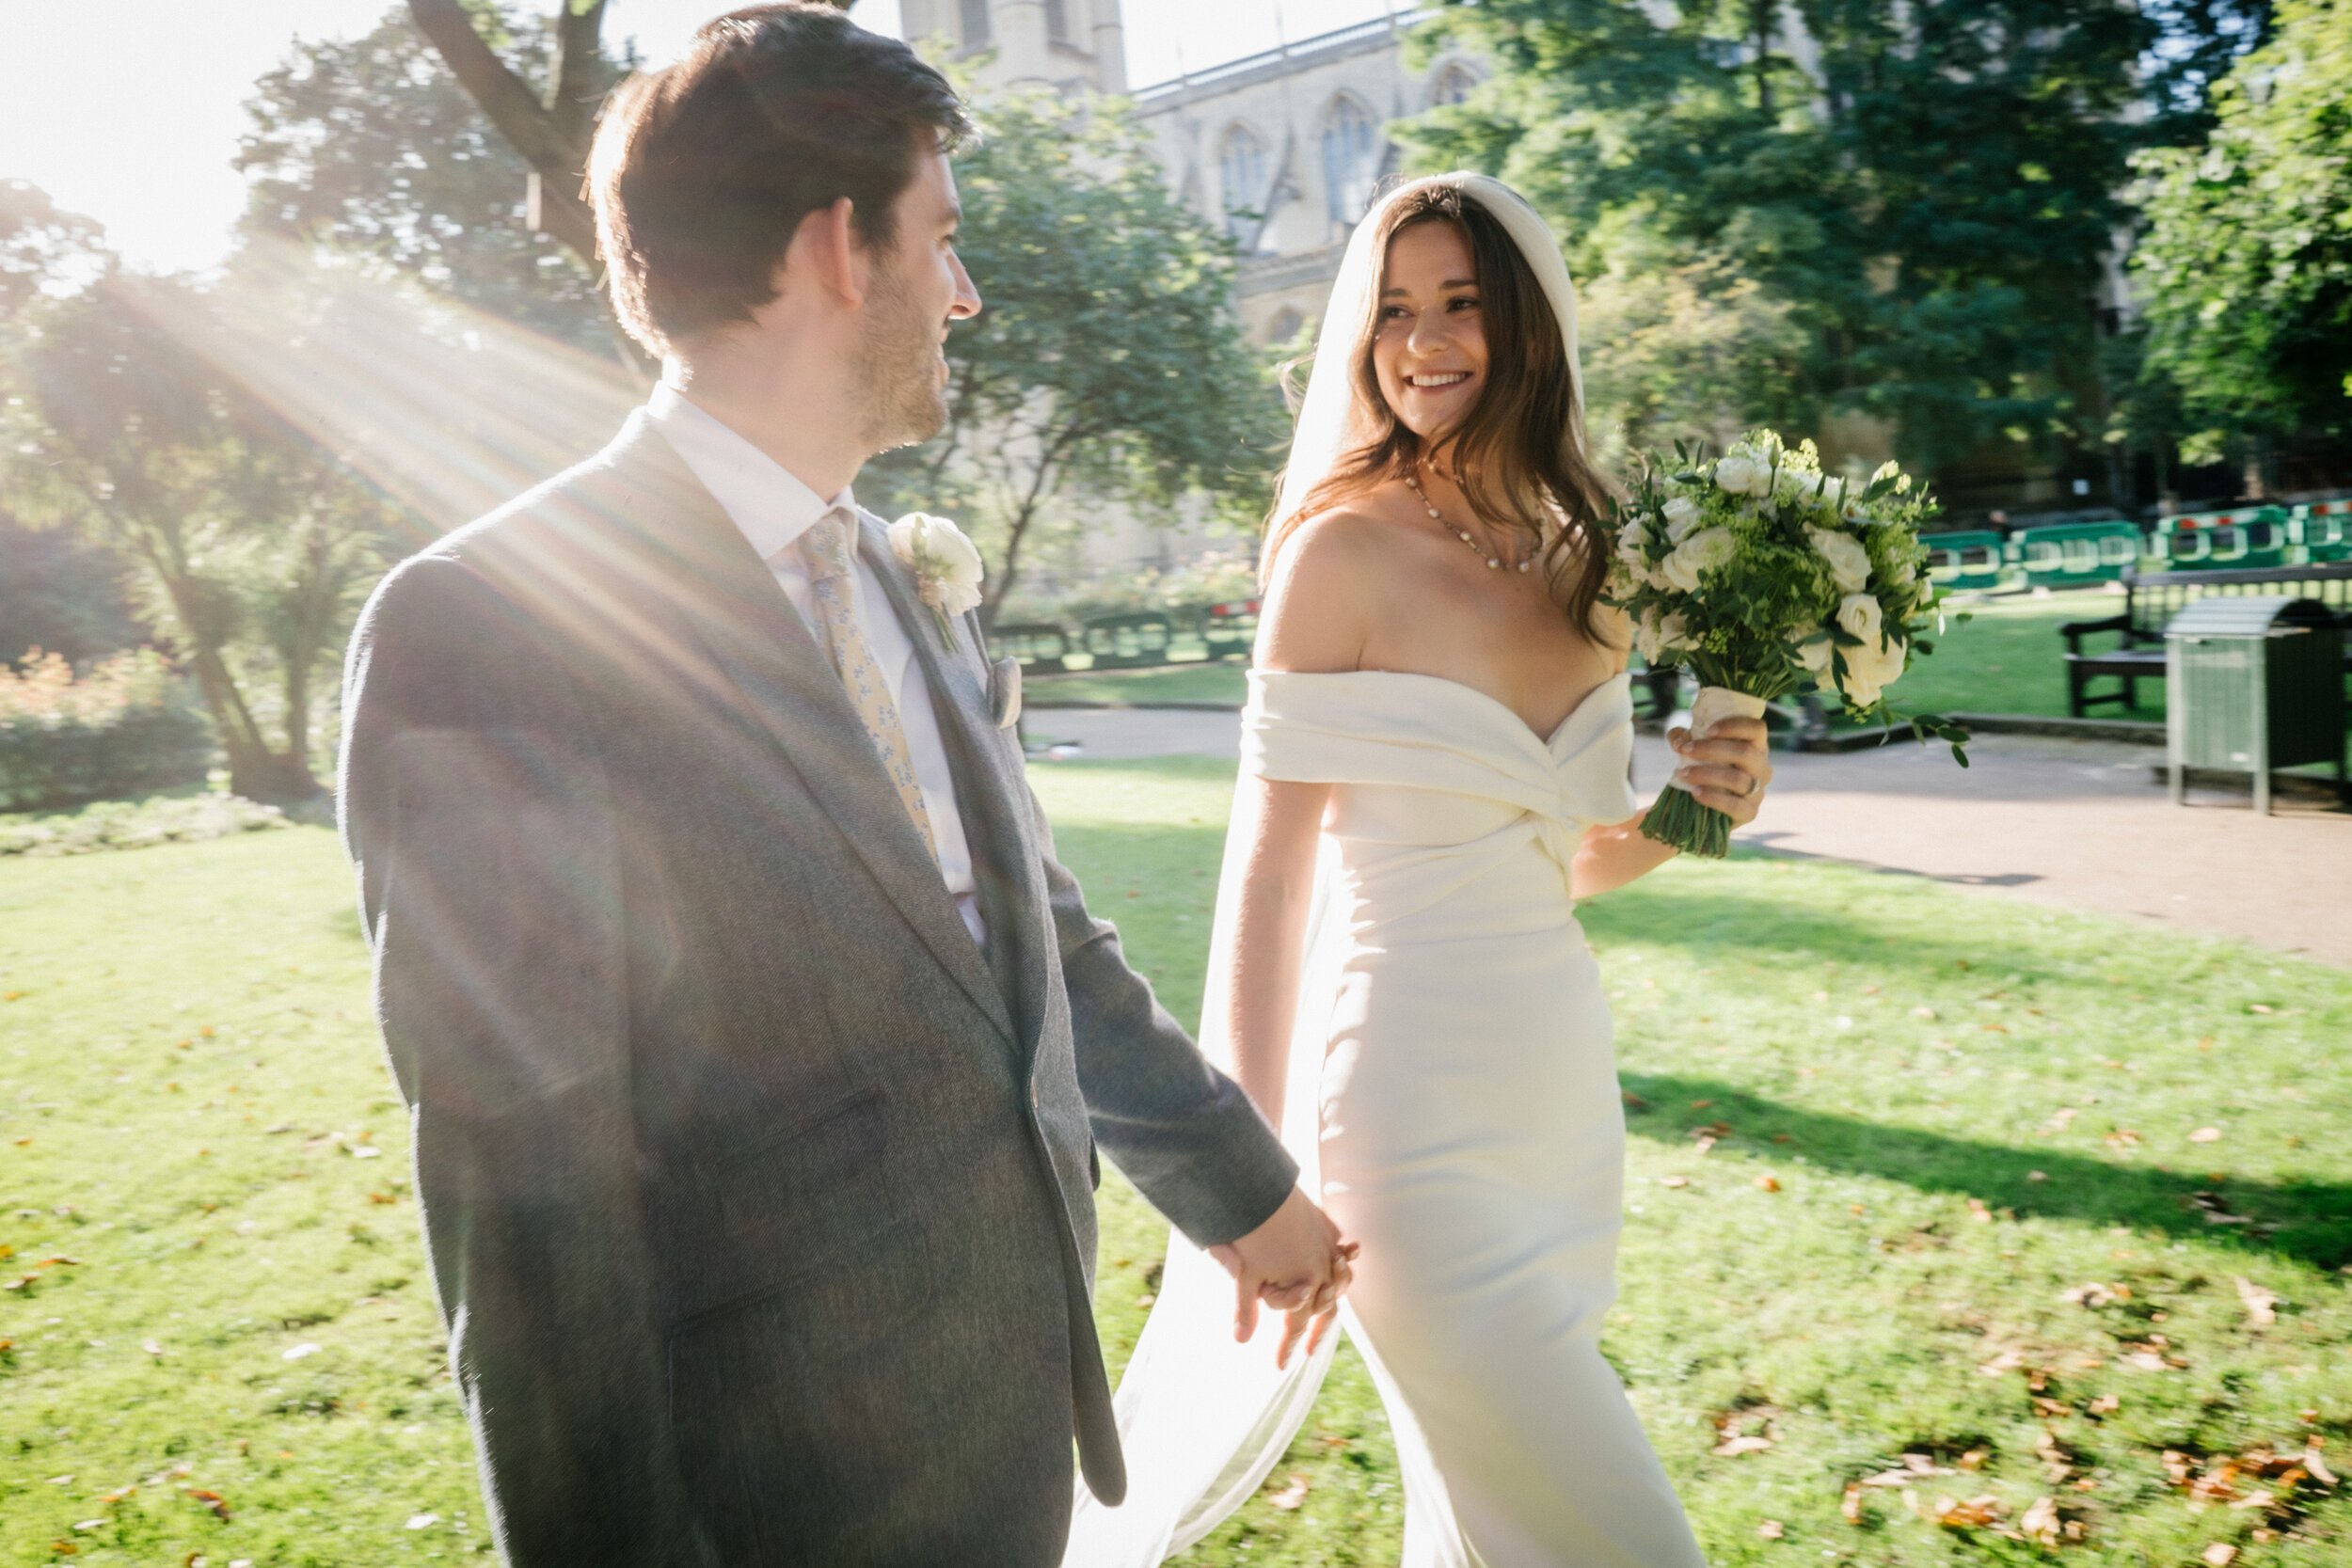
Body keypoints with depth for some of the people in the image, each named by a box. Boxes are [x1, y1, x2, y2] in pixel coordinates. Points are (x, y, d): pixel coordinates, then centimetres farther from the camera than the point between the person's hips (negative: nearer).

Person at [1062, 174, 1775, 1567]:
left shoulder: (1589, 564, 8)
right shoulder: (1346, 549, -10)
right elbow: (1270, 866, -12)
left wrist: (1696, 808, -4)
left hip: (1564, 1074, 7)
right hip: (1413, 1098, -7)